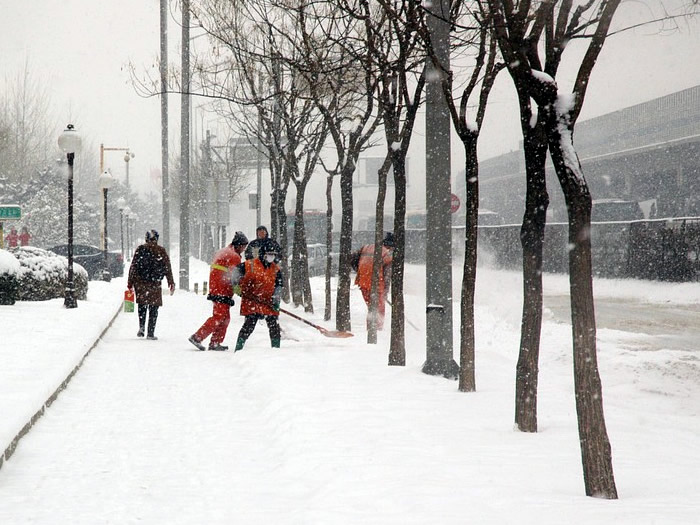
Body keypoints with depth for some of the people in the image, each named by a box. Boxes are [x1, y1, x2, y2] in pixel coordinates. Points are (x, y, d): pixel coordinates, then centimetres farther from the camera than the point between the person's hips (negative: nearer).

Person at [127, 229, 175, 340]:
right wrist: (171, 283, 10)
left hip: (140, 282, 1)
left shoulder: (140, 249, 0)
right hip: (155, 284, -1)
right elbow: (167, 268, 3)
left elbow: (133, 266, 0)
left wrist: (130, 282, 5)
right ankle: (151, 333, 3)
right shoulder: (161, 251, 0)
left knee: (142, 304, 19)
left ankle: (141, 326, 0)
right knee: (154, 308, 6)